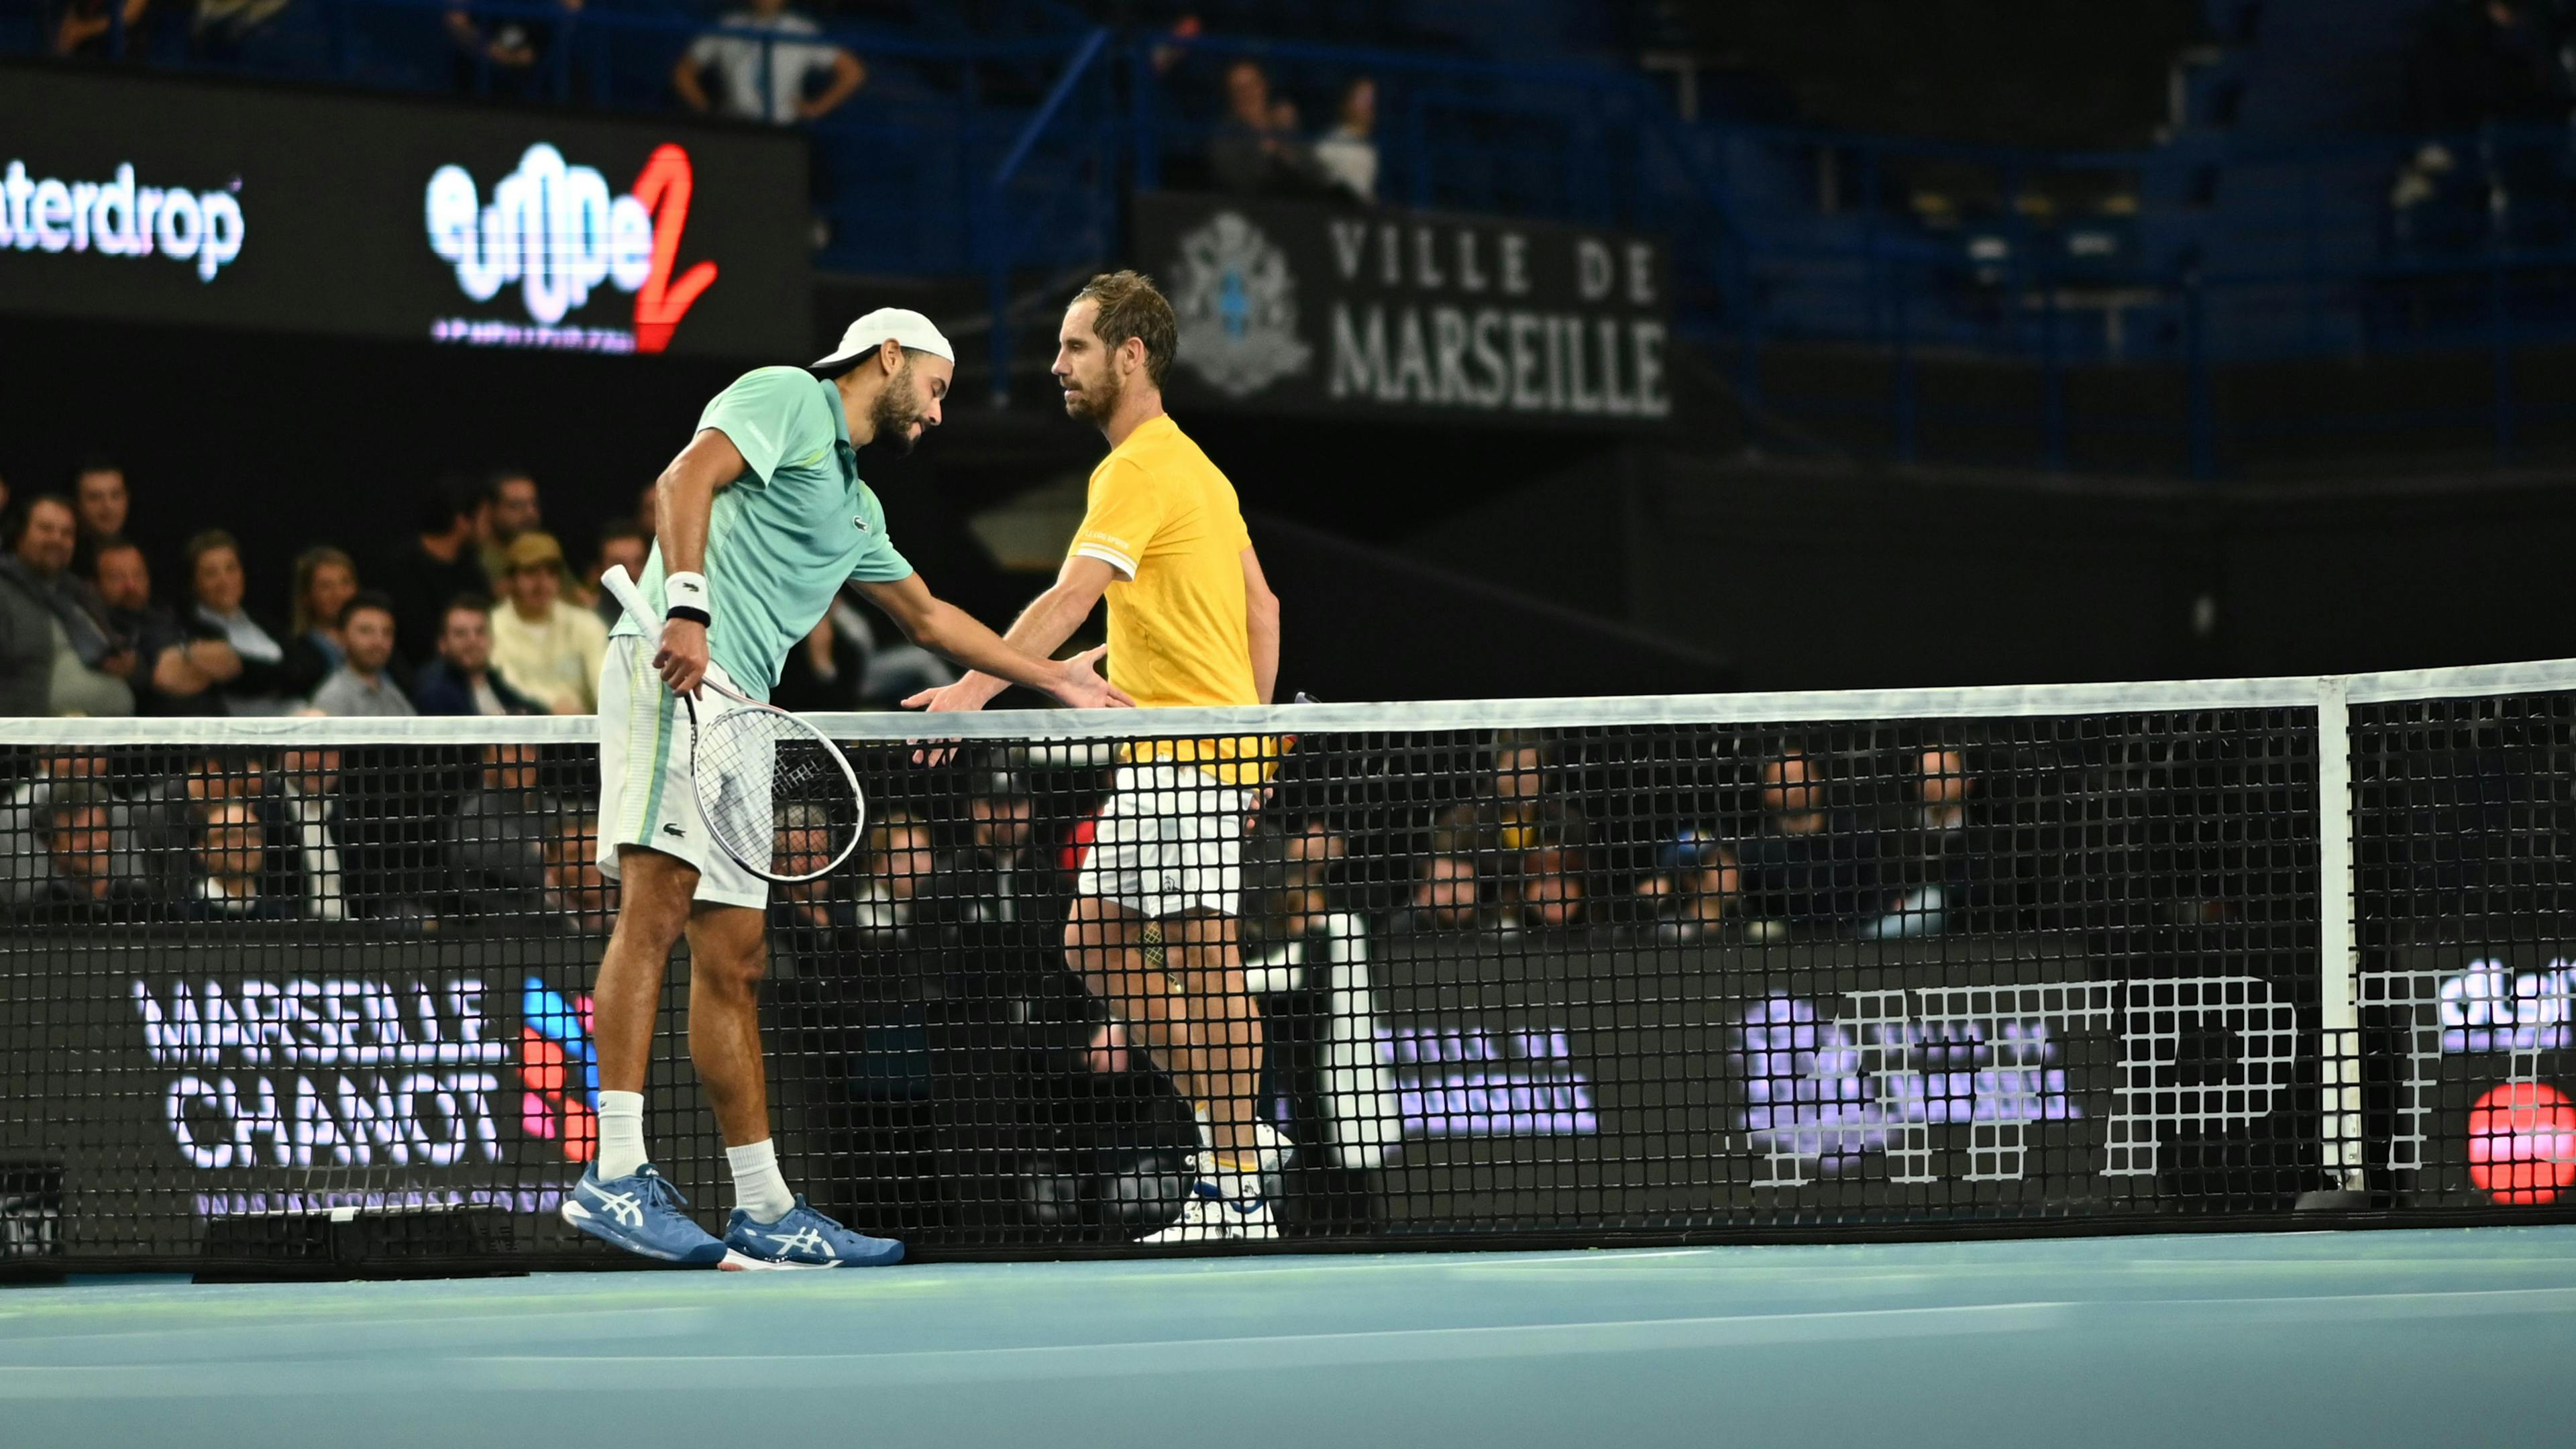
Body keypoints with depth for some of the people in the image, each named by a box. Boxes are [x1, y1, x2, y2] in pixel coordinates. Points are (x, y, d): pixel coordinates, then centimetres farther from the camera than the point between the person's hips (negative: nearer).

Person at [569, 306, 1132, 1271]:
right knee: (656, 905, -20)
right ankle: (615, 1175, -30)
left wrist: (1055, 678, 48)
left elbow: (927, 617, 44)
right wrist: (686, 605, -27)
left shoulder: (855, 505, 31)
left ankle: (764, 1211, 10)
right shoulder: (786, 397, 4)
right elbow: (690, 477, -14)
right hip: (675, 669, -10)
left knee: (734, 963, 9)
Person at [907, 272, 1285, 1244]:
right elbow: (1261, 606, 22)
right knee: (1095, 943, 11)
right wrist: (1252, 732, 22)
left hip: (1187, 753, -10)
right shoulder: (1192, 463, 19)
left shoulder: (1143, 468, -12)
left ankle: (1238, 1189, -6)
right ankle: (1236, 1121, 13)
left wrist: (975, 689, -33)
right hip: (1158, 756, 10)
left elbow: (1071, 598, -25)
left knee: (1204, 959, -8)